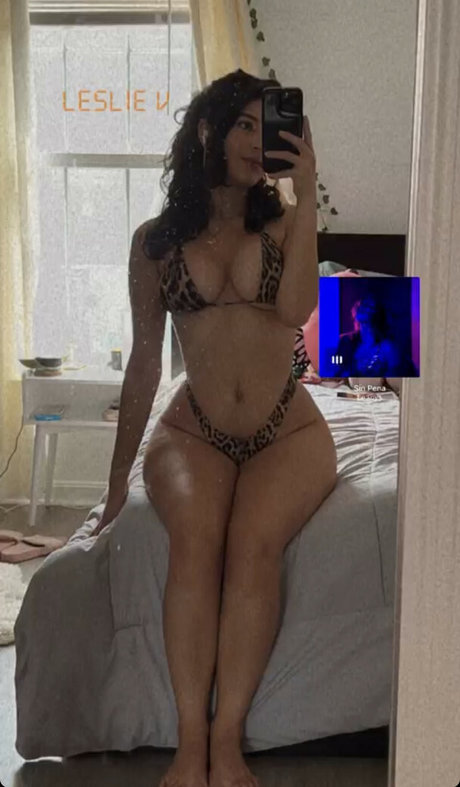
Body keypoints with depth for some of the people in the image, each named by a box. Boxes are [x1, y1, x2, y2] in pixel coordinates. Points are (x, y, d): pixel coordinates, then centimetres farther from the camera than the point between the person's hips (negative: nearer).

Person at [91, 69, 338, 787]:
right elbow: (145, 358, 10)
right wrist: (118, 477, 11)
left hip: (288, 430, 0)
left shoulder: (284, 223, 7)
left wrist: (306, 193, -11)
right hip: (193, 431, 0)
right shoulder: (156, 239, 7)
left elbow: (295, 308, -14)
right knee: (195, 536, -31)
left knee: (254, 541, -31)